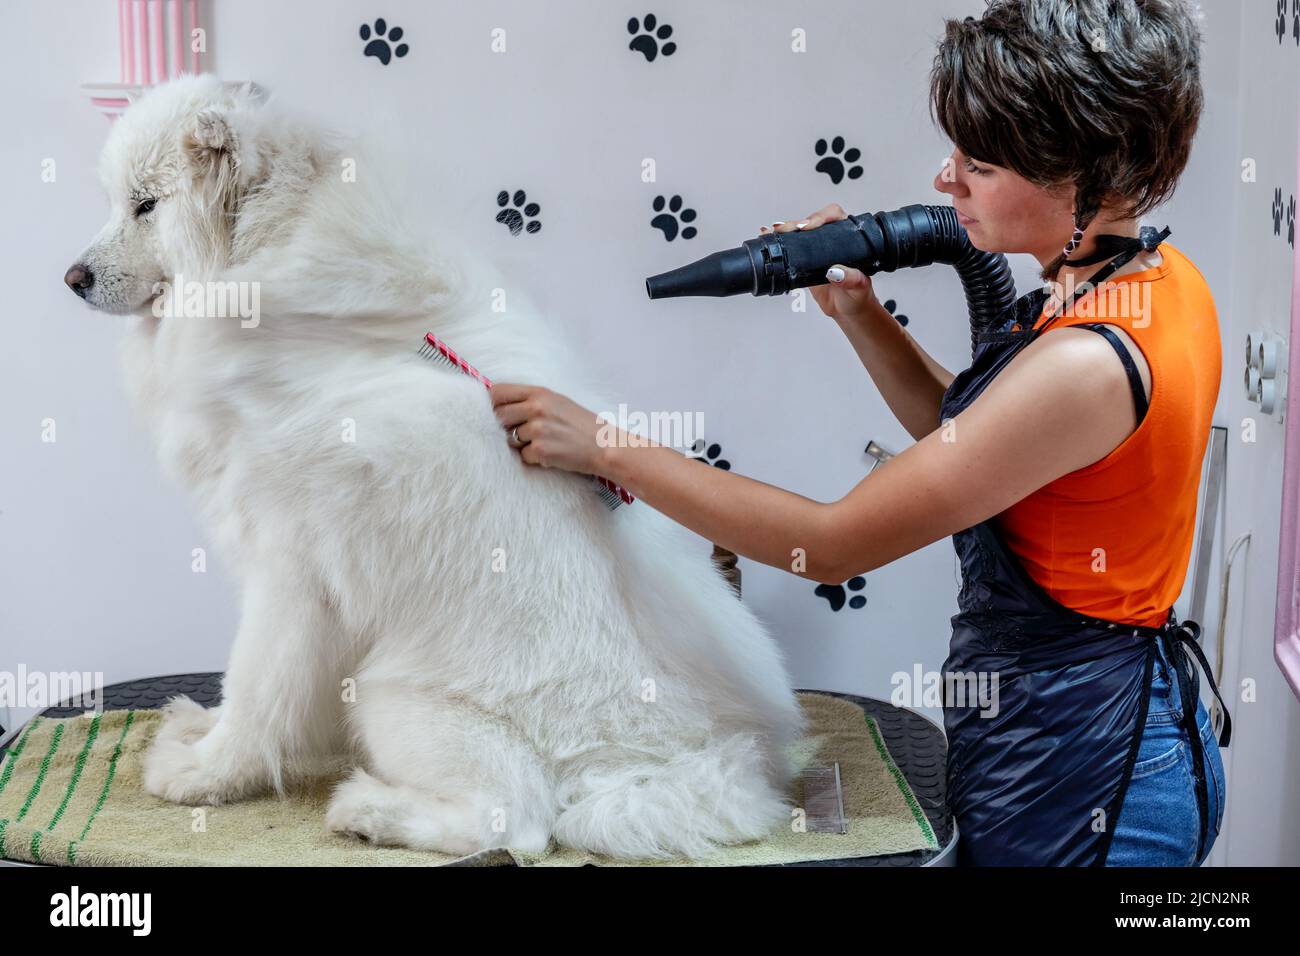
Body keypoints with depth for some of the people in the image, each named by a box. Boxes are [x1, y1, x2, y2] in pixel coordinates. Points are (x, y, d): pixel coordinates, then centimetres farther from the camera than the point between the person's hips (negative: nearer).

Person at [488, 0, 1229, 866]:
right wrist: (859, 314, -1)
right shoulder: (1165, 276, 0)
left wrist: (603, 447, -19)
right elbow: (966, 434, 14)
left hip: (1072, 776, -9)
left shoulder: (1088, 364, -30)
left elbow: (831, 544, -25)